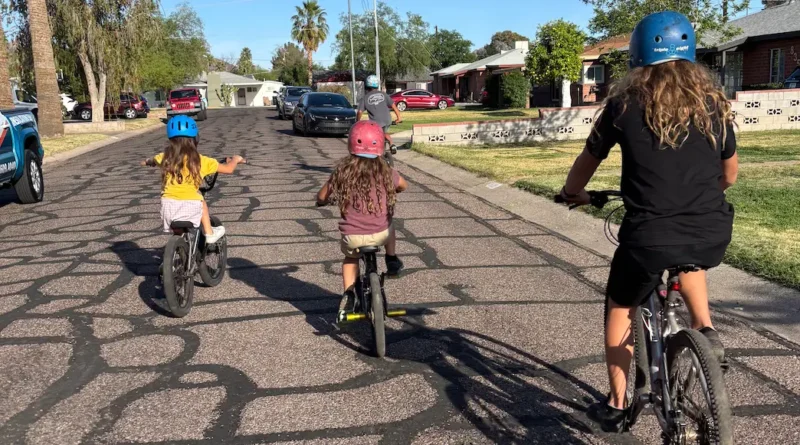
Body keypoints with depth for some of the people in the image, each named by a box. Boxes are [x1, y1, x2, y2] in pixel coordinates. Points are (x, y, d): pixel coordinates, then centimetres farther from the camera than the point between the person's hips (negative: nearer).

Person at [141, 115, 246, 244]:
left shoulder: (165, 157, 8)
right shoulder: (200, 160, 3)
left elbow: (147, 161, 31)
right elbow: (228, 169, 9)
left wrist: (147, 161, 56)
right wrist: (235, 160, 32)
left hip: (168, 206, 1)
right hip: (190, 206, -1)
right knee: (201, 202, 32)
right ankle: (209, 234, 35)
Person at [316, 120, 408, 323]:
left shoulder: (343, 171, -2)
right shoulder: (385, 171, -1)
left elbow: (321, 197, 5)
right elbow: (404, 186, 20)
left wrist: (322, 200, 29)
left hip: (352, 236, 0)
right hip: (381, 234, 1)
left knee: (350, 257, 31)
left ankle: (348, 295, 15)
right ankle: (392, 260, 37)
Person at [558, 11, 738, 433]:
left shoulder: (625, 102, 0)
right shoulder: (713, 101, 7)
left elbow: (589, 159, 11)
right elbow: (730, 171, 19)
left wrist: (572, 193, 32)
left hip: (651, 236, -3)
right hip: (713, 234, 3)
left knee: (620, 307, 23)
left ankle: (616, 406, 29)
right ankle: (705, 328, 19)